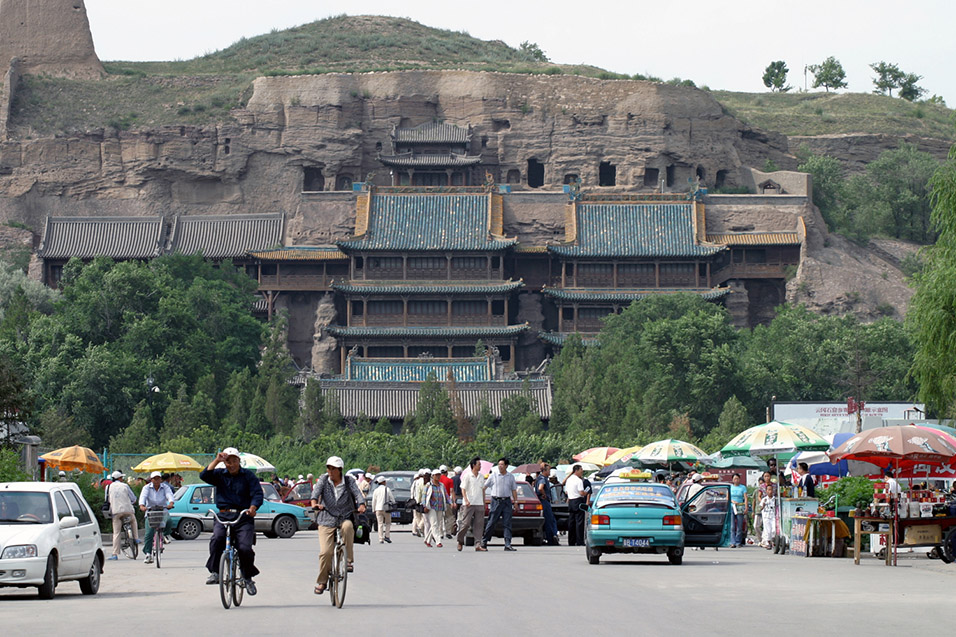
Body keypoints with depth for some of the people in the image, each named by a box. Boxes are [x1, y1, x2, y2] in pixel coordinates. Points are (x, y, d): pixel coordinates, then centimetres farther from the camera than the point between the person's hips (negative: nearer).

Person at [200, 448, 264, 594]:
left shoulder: (248, 476, 8)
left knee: (245, 548, -17)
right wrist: (216, 461, -12)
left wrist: (253, 507, -23)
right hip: (223, 516, 1)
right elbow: (204, 476, -6)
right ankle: (214, 573, -18)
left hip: (243, 517, -1)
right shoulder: (220, 475, 12)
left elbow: (258, 493, -3)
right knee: (217, 539, -28)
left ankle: (248, 578, 6)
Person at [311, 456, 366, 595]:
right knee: (326, 552, -11)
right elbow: (316, 491, -14)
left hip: (345, 517, 0)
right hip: (327, 520, 0)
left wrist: (361, 505, -34)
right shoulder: (323, 479, 2)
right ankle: (321, 582, 7)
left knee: (347, 527, -37)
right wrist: (314, 503, -35)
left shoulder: (349, 481, 0)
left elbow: (357, 493, -13)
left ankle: (349, 561, -23)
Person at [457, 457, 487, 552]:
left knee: (479, 525, -1)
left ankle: (478, 545, -1)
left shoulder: (481, 476, 13)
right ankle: (460, 541, 15)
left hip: (479, 504, 5)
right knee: (465, 523, -6)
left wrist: (484, 503, 18)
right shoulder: (467, 476, -4)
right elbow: (463, 489, -6)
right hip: (469, 504, -5)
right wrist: (466, 500, -19)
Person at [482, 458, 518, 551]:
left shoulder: (510, 477, 10)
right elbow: (484, 486, 5)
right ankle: (484, 541, 10)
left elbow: (514, 490, 15)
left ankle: (508, 545, -4)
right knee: (491, 522, -2)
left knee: (507, 524, -2)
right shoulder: (493, 475, 3)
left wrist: (515, 502, 8)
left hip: (507, 501, 2)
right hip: (496, 501, -2)